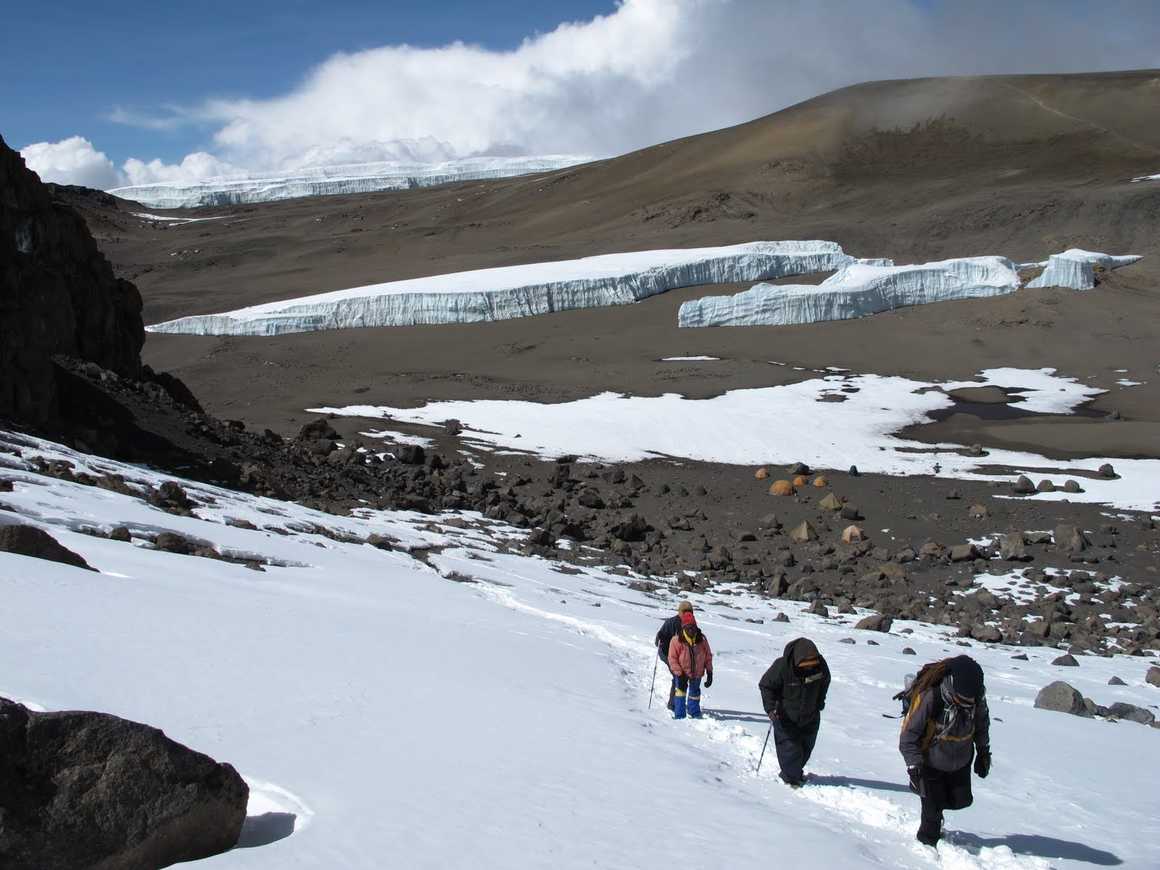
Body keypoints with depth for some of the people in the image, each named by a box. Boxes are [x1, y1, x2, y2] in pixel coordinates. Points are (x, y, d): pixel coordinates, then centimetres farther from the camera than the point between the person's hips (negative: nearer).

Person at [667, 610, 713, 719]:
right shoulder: (676, 640, -16)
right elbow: (672, 658, -14)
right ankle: (679, 716, -11)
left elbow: (708, 656, 3)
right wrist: (679, 674, -19)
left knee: (694, 693, 17)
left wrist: (709, 672, -1)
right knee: (681, 690, -18)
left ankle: (695, 713, 35)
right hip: (682, 672, -3)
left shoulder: (702, 639, -5)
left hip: (697, 673, 3)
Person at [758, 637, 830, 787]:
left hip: (810, 718, 4)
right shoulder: (782, 667, -28)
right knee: (790, 749, -6)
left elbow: (825, 682, 9)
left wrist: (820, 701, 14)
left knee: (806, 748, 16)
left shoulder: (820, 665, -16)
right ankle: (791, 779, 15)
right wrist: (770, 707, -27)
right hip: (786, 719, -4)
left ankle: (796, 772, 39)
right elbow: (766, 685, -16)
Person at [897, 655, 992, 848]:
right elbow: (908, 736, -25)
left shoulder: (977, 694, -20)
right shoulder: (927, 696, -35)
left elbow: (981, 722, 4)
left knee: (961, 800, 8)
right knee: (933, 805, -3)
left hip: (960, 760, 5)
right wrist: (914, 767, -28)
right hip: (931, 761, -5)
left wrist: (984, 752, 9)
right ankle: (928, 842, 21)